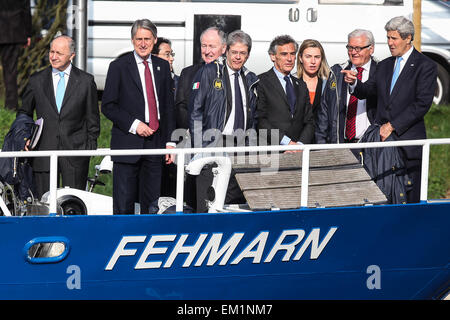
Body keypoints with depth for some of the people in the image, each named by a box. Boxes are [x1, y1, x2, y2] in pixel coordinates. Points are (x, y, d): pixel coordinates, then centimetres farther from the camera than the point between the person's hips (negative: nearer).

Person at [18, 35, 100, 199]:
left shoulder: (86, 81, 5)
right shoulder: (37, 81, 8)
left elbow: (92, 117, 8)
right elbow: (24, 112, 18)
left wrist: (91, 145, 1)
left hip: (75, 150, -1)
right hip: (44, 151, 1)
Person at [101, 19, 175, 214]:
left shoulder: (163, 67, 12)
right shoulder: (118, 67, 0)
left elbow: (169, 106, 14)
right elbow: (108, 106, -3)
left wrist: (169, 141, 7)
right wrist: (133, 125, -13)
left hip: (155, 143, 4)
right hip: (127, 143, -4)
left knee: (151, 204, 6)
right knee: (123, 204, -4)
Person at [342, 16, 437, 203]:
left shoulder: (425, 66, -3)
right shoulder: (385, 65, 17)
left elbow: (422, 104, -11)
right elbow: (367, 91, 15)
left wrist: (392, 125, -16)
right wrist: (354, 82, -8)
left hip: (408, 141, -5)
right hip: (382, 138, 5)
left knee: (410, 200, -3)